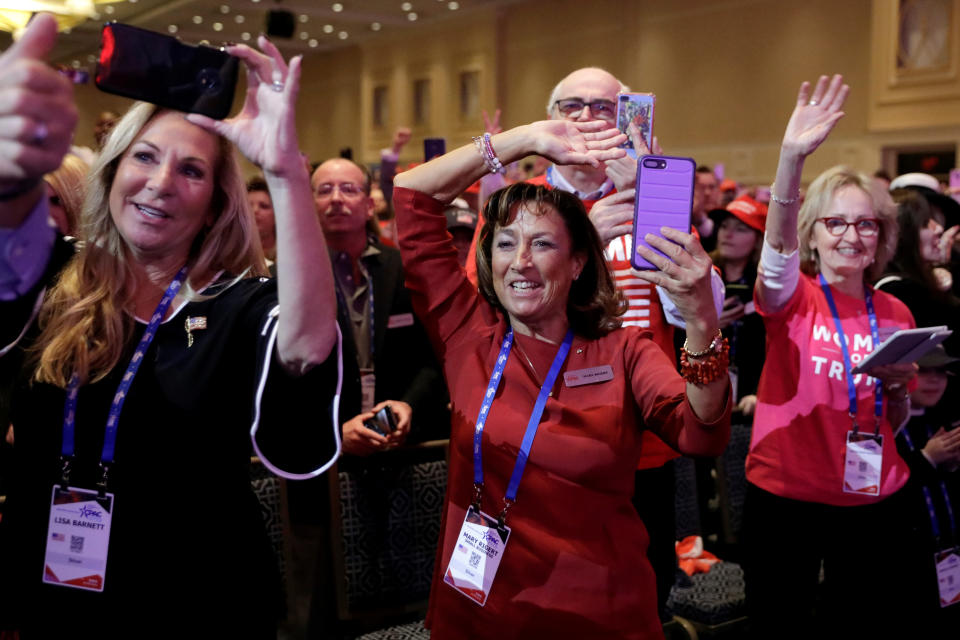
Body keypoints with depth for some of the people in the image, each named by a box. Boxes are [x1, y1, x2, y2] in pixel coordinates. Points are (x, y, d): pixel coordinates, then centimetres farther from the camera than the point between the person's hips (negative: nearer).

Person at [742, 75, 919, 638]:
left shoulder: (896, 314, 4)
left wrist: (897, 386, -12)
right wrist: (792, 158, -45)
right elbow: (778, 247, -31)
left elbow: (896, 424, 11)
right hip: (784, 495, -3)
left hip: (871, 501, 3)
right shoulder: (794, 298, -7)